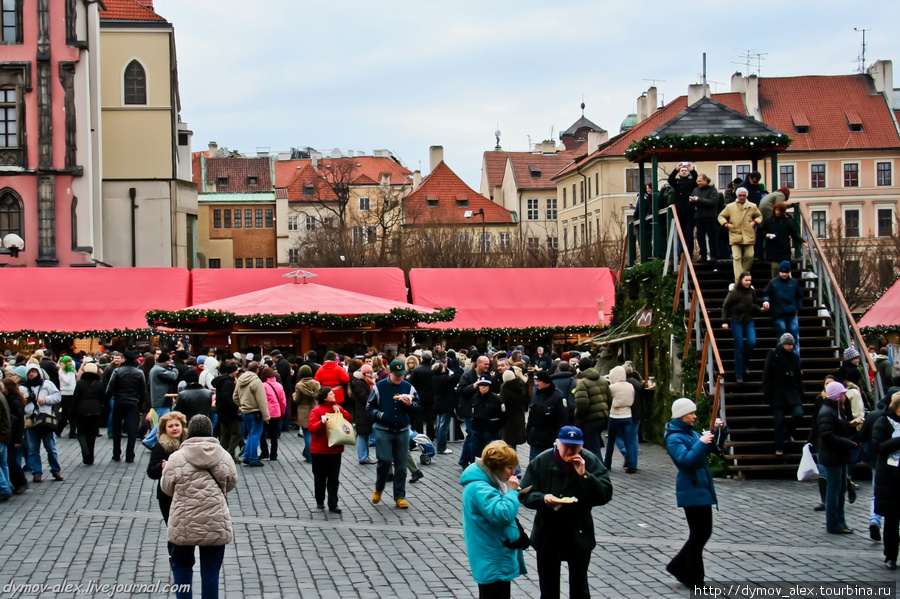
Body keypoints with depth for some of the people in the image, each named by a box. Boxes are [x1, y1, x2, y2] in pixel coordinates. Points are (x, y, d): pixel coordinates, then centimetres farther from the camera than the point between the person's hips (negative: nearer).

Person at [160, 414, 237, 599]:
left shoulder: (176, 458, -7)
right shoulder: (224, 457, -1)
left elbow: (167, 488, 5)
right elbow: (231, 483, 13)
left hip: (184, 524, -1)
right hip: (216, 524, 1)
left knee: (182, 565, 19)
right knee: (211, 570, 9)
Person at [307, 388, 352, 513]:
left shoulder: (337, 408, 10)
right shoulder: (316, 411, -7)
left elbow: (348, 419, 4)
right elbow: (311, 427, -16)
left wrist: (340, 411, -9)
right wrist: (322, 423, -33)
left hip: (335, 450, 4)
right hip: (320, 451, -4)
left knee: (334, 479, 1)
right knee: (320, 478, 9)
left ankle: (333, 505, 1)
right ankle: (320, 502, 25)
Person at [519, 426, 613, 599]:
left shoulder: (591, 462, -8)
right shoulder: (541, 462, -8)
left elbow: (605, 495, -14)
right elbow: (525, 494, -7)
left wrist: (584, 474, -25)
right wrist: (543, 498, -27)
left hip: (579, 534, 0)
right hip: (547, 534, 0)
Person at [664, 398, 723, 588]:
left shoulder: (691, 433, 13)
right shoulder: (674, 438, -13)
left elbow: (712, 447, 20)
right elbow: (685, 460, -27)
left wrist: (718, 430, 4)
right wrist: (701, 443, -28)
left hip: (702, 489, 9)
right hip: (691, 491, -9)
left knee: (704, 532, 14)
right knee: (698, 535, -2)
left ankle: (677, 567, 25)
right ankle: (693, 579, 9)